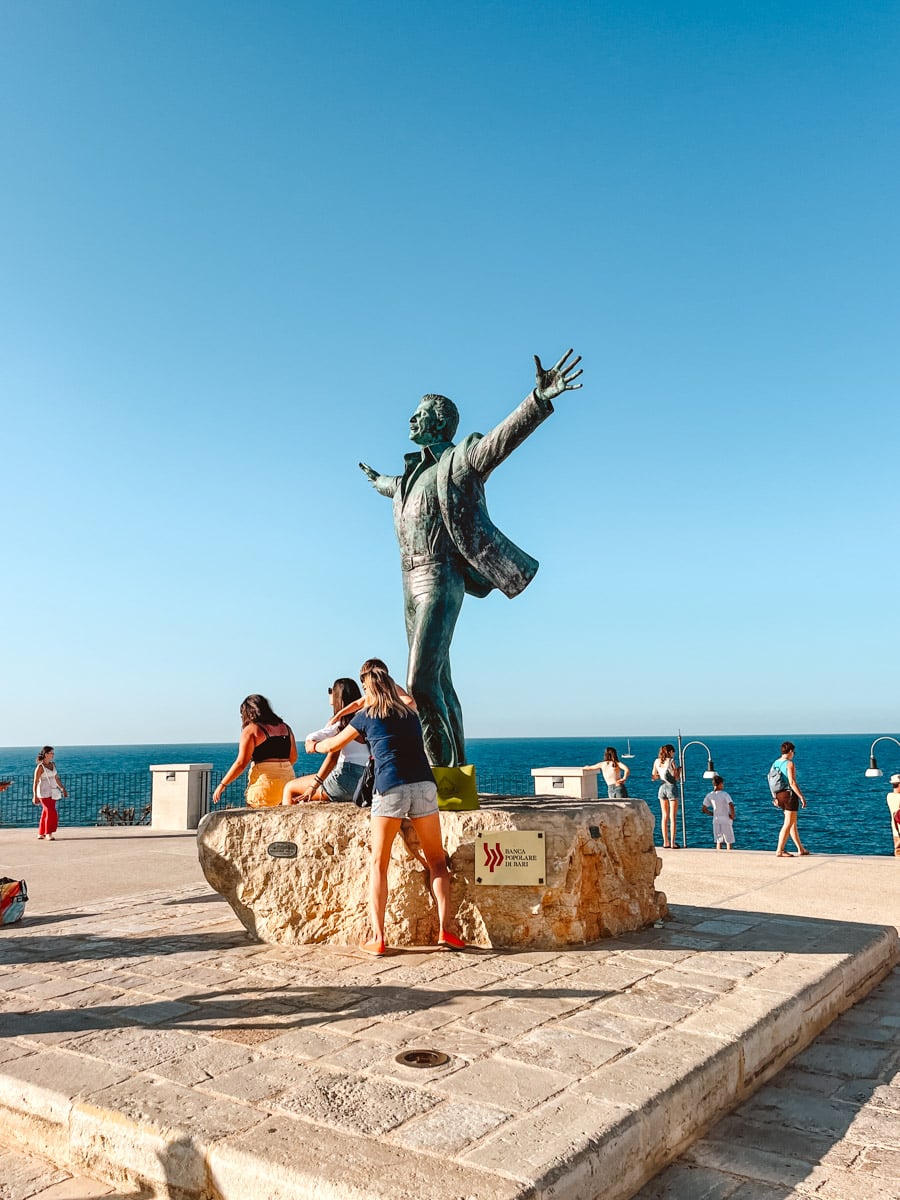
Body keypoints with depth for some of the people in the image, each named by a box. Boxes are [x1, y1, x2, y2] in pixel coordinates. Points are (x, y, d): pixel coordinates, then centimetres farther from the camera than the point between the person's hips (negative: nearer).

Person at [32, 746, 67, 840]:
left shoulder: (53, 764, 7)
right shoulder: (40, 767, -13)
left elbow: (56, 778, 15)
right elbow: (35, 782, -13)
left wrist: (62, 789, 12)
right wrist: (35, 796, -16)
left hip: (52, 792, 7)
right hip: (44, 793, -7)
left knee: (46, 813, 9)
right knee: (51, 812, -13)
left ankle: (41, 834, 18)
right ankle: (49, 834, -6)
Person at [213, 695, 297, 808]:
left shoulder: (251, 730, -2)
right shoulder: (285, 727, 15)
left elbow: (241, 763, -7)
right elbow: (293, 757, 19)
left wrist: (222, 785, 1)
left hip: (264, 780, -6)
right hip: (288, 778, 6)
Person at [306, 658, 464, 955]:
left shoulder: (366, 716, 11)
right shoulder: (409, 711, 19)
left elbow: (334, 745, 25)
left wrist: (314, 746, 46)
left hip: (389, 788, -2)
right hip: (423, 785, 2)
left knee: (378, 863, 8)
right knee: (436, 860, 11)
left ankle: (377, 938, 1)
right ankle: (445, 930, 0)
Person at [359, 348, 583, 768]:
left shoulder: (458, 460, -4)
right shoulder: (413, 472, 21)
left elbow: (502, 438, -22)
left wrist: (539, 400, -38)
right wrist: (376, 480, 68)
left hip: (441, 581, -9)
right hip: (412, 583, 9)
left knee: (421, 683, -17)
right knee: (437, 684, 10)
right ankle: (456, 771, 17)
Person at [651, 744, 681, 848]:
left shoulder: (657, 761, 4)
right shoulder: (671, 761, -11)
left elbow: (653, 777, 9)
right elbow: (676, 778, -11)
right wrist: (679, 770, 7)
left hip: (662, 788, 5)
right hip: (672, 788, -5)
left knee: (665, 817, 12)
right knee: (672, 817, 0)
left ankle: (665, 842, 13)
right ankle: (672, 843, -2)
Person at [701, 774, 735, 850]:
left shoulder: (709, 795, 0)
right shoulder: (725, 794, -13)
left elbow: (704, 809, 2)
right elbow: (731, 805, -27)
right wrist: (732, 815, -13)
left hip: (716, 821, 4)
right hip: (726, 820, -4)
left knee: (719, 842, 13)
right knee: (729, 842, 5)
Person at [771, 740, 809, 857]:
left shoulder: (775, 763, 10)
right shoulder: (790, 764, -14)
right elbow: (792, 783, -21)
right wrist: (802, 797, -17)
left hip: (781, 796, 9)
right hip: (791, 795, -9)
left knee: (793, 824, 17)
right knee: (788, 824, -5)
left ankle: (801, 849, 25)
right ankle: (780, 851, -7)